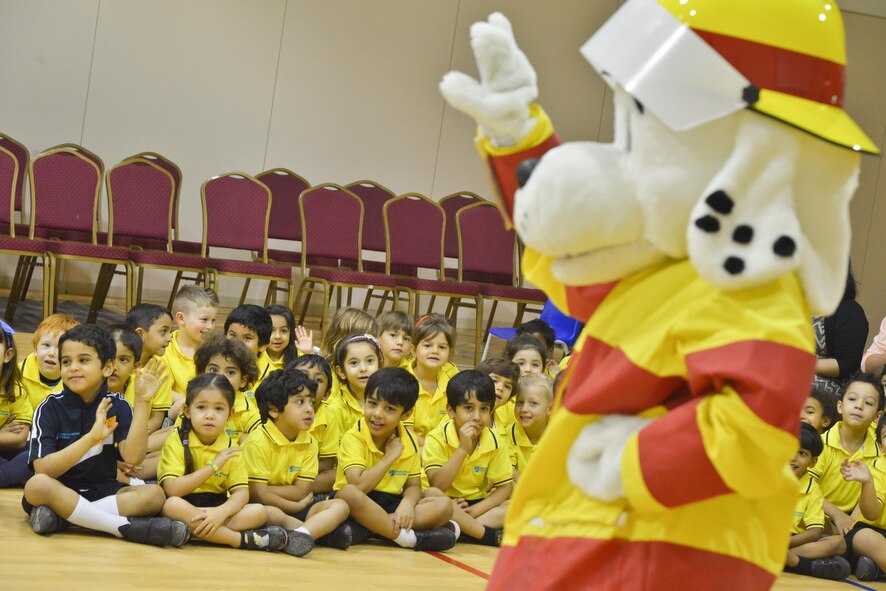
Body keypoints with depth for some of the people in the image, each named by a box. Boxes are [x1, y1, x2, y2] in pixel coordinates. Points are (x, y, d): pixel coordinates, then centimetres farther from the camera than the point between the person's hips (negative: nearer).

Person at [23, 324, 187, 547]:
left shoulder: (118, 406, -1)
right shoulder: (50, 408, -7)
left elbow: (132, 457, -16)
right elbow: (43, 470, -19)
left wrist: (142, 403, -21)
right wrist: (92, 437, -30)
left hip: (103, 491, 3)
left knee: (154, 494, -22)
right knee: (36, 486, -35)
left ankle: (62, 518, -24)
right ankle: (127, 527, -31)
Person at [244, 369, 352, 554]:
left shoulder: (309, 443, 3)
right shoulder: (258, 442, -15)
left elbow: (300, 491, -3)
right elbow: (258, 495, -18)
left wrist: (268, 490, -15)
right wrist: (298, 506, -9)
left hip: (292, 509, 6)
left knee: (340, 506, -13)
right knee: (270, 513, -39)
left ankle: (300, 534, -39)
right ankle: (320, 530, -28)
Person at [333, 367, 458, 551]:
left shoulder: (409, 442, 4)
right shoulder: (353, 438, -14)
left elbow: (414, 485, 5)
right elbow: (359, 486, -26)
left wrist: (408, 503, -19)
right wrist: (390, 457, -17)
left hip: (391, 504, 6)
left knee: (444, 504, -14)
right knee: (348, 493, -38)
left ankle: (365, 528, -28)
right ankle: (408, 537, -31)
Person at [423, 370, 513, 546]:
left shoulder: (495, 443, -2)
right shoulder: (437, 438, -12)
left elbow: (505, 487, -2)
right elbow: (437, 486, -22)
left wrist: (475, 510, -18)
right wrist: (463, 449, -30)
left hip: (476, 504, 4)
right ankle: (492, 536, -27)